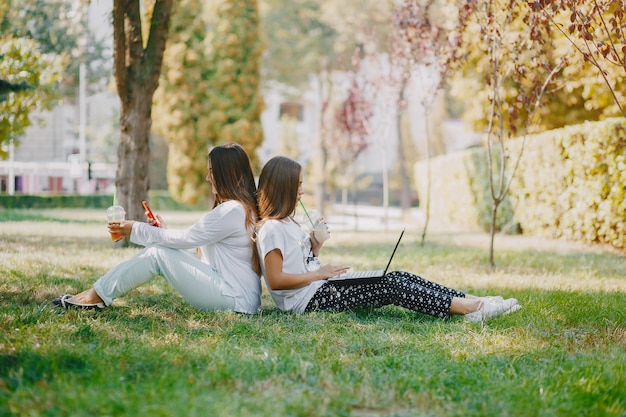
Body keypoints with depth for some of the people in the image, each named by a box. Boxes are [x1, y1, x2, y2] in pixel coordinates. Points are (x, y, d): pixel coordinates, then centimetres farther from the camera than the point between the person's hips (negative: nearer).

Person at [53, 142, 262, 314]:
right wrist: (164, 231, 11)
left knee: (158, 253, -10)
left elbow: (186, 239, -13)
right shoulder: (242, 206, 16)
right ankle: (97, 294, -1)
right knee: (158, 249, 3)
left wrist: (137, 229, -4)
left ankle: (97, 296, -5)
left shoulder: (232, 210, -16)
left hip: (236, 299, -9)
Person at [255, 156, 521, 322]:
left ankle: (474, 302, -14)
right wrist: (320, 273, -15)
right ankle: (467, 308, -26)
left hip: (321, 290, 10)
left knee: (397, 277, -4)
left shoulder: (286, 223, 21)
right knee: (389, 286, -20)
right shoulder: (271, 229, -11)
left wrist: (315, 248, 6)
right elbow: (275, 279, -20)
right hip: (311, 299, -10)